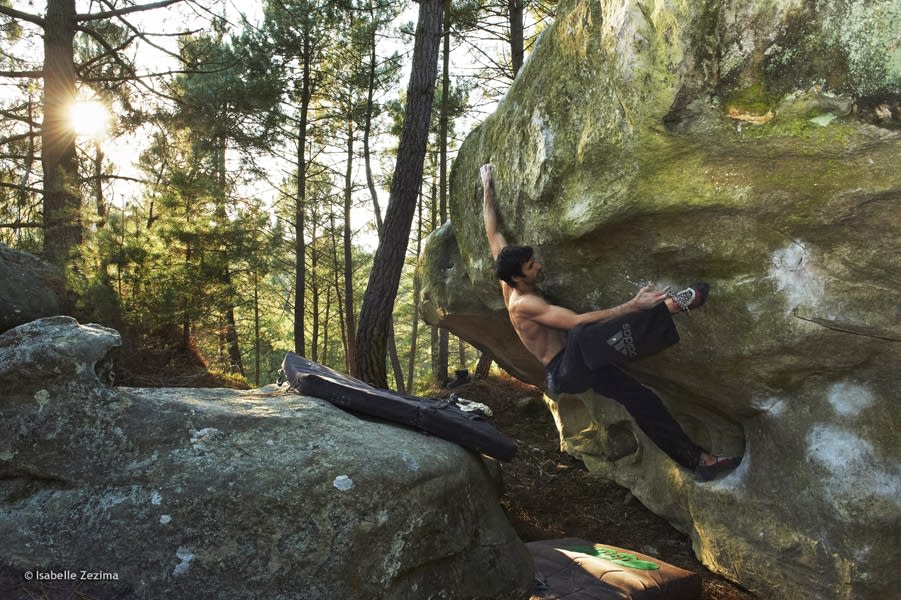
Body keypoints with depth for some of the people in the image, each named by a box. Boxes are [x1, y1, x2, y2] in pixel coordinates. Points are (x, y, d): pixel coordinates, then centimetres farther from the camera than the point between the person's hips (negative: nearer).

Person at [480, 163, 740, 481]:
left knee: (642, 399, 0)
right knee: (581, 337, -41)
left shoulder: (509, 284, 5)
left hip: (580, 367, 10)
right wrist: (634, 305, -34)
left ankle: (698, 459, 6)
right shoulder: (523, 303, -20)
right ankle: (671, 305, -44)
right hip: (565, 373, -10)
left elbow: (492, 232, 15)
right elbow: (577, 322, -30)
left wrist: (487, 189, 23)